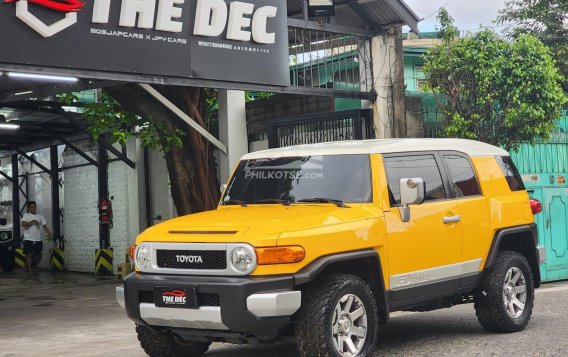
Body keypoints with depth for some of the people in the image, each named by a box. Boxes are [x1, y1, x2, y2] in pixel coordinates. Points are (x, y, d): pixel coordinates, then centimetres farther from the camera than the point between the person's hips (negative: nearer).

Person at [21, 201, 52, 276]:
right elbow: (23, 224, -12)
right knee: (29, 254, -5)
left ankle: (35, 268, 26)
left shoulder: (40, 216, 11)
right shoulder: (26, 215, 4)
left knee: (38, 255, 5)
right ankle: (30, 270, -2)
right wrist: (32, 221, -18)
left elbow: (44, 226, 2)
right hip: (28, 239, -3)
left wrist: (49, 233, -14)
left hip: (38, 240, 3)